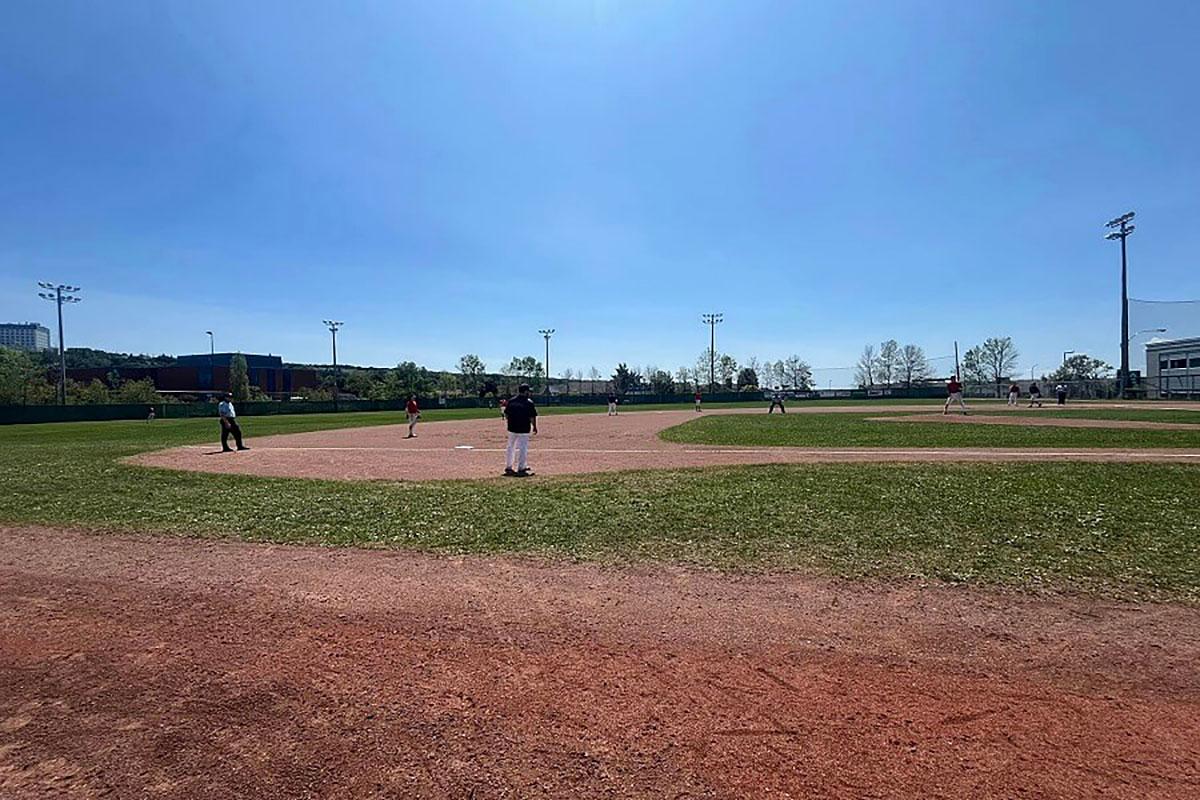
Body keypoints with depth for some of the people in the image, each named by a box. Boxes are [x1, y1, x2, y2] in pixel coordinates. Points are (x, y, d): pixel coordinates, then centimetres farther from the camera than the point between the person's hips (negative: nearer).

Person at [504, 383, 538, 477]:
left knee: (510, 447, 15)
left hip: (512, 429, 5)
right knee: (523, 448, 2)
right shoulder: (529, 402, -9)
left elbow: (506, 415, 9)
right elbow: (532, 417, -9)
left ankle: (508, 467, 22)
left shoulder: (511, 401, 5)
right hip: (523, 430, -5)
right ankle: (521, 469, 4)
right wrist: (534, 427, 2)